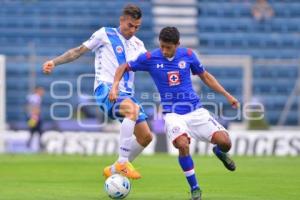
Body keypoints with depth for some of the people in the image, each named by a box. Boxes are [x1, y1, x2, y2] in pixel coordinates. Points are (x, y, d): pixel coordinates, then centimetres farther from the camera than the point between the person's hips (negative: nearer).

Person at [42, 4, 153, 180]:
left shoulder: (137, 44, 18)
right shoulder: (105, 34, 3)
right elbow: (79, 51, 5)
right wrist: (55, 62, -4)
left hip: (126, 94, 7)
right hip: (106, 88, -7)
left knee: (146, 137, -2)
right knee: (133, 108, -37)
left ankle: (114, 170, 16)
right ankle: (122, 162, -37)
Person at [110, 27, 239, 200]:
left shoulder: (188, 55, 0)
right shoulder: (150, 58, -6)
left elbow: (205, 76, 14)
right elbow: (124, 68, 6)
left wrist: (227, 95, 11)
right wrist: (115, 86, -10)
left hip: (196, 110, 2)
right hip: (172, 113, -2)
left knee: (225, 142, -12)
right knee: (183, 145, -30)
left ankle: (220, 152, 29)